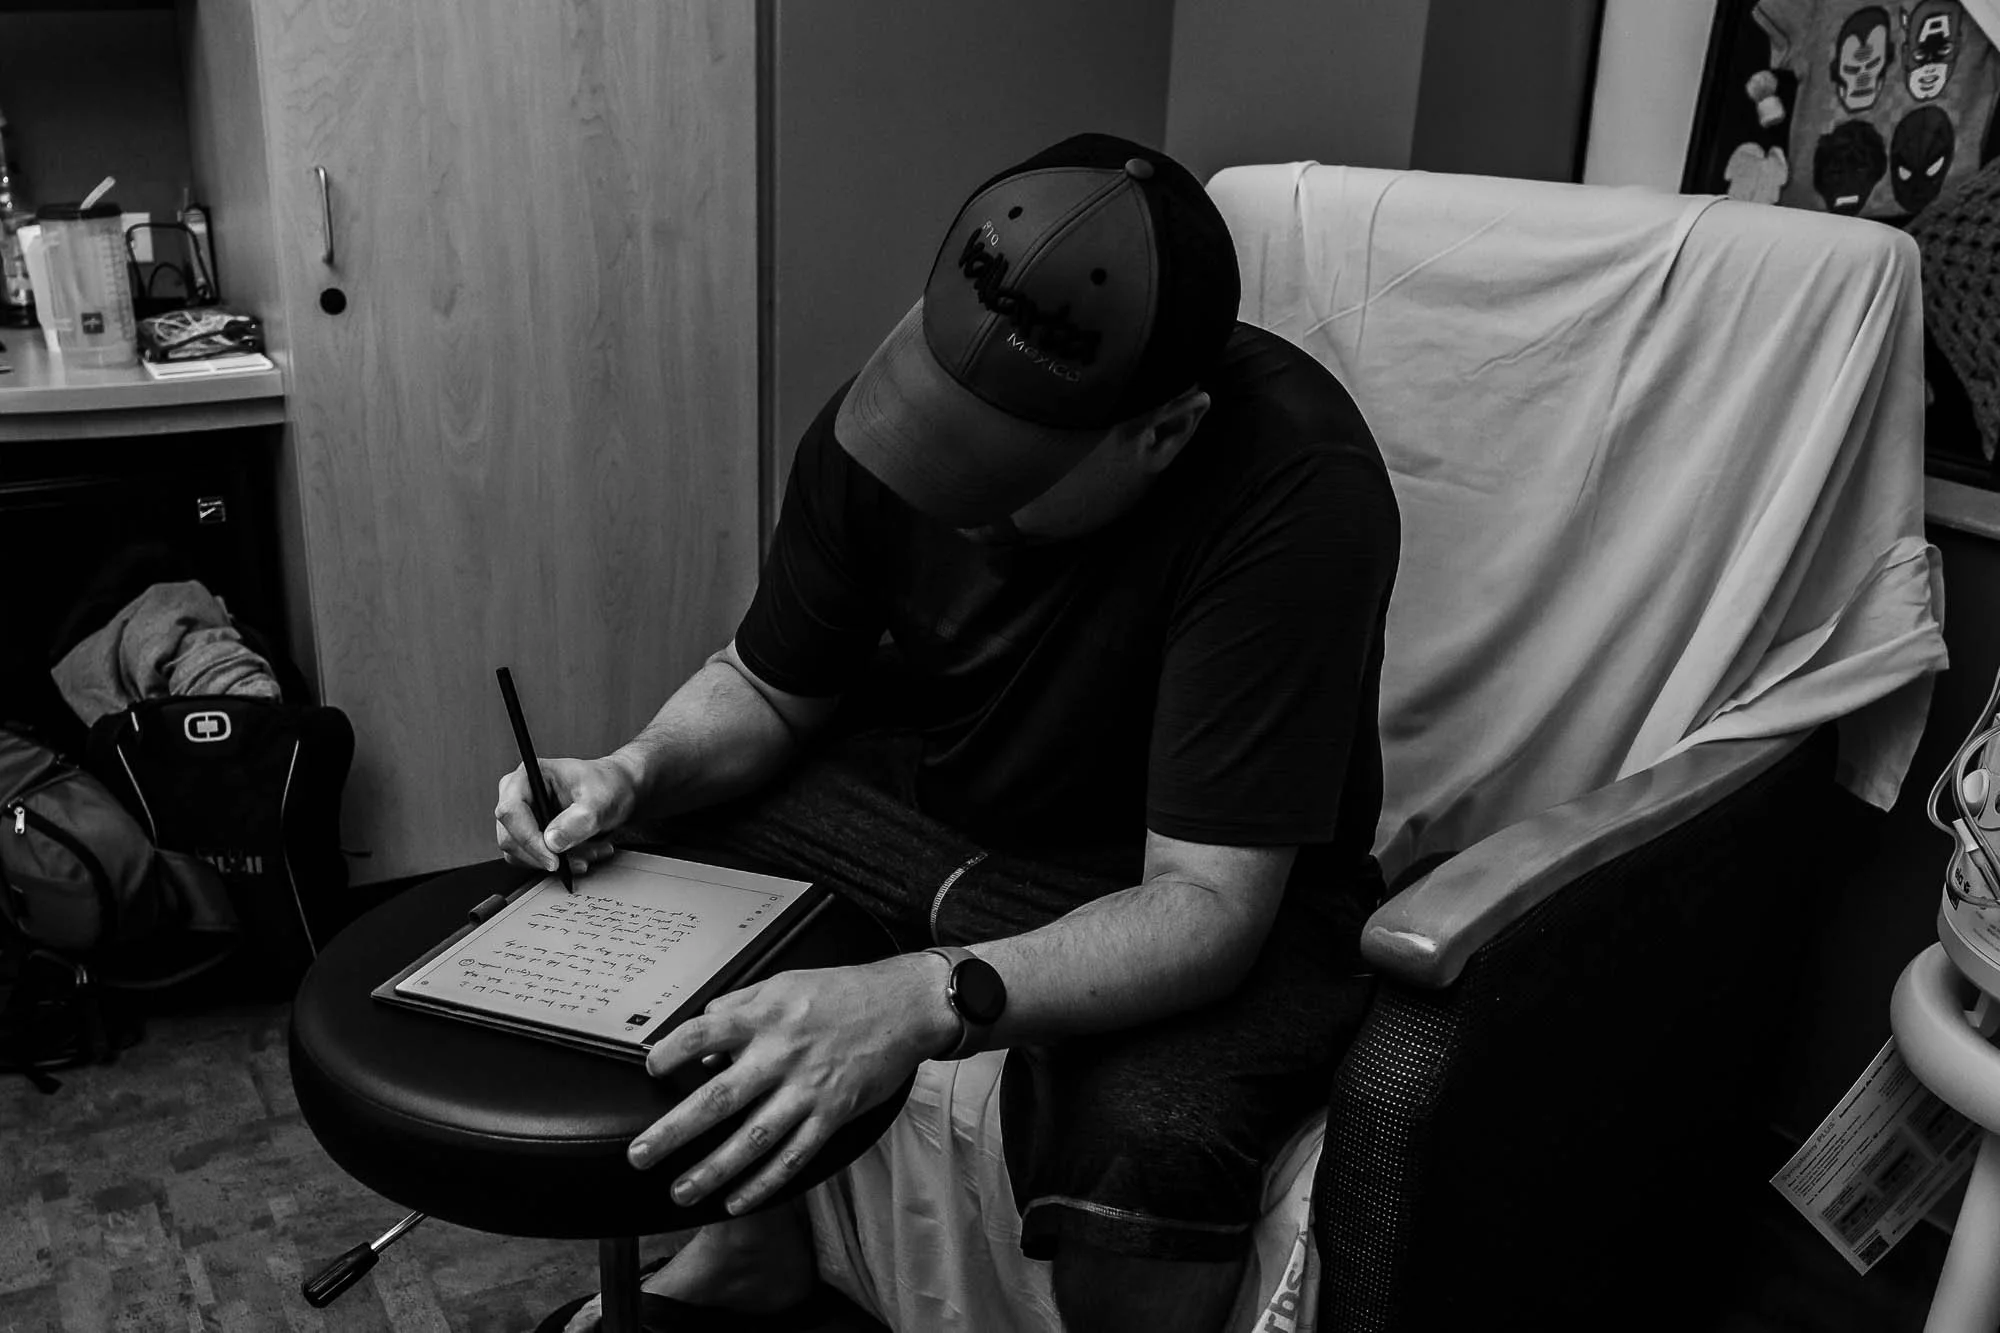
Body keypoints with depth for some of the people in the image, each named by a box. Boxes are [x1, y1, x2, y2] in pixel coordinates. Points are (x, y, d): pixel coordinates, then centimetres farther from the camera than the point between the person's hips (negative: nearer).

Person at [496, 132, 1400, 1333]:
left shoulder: (1298, 494, -31)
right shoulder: (900, 415, -16)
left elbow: (1205, 906, -32)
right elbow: (768, 691, 0)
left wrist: (929, 1001, -47)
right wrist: (638, 772, -21)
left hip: (1219, 889, -5)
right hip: (938, 807, 5)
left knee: (1146, 1138, -34)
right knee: (614, 866, -6)